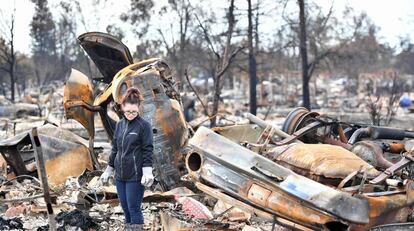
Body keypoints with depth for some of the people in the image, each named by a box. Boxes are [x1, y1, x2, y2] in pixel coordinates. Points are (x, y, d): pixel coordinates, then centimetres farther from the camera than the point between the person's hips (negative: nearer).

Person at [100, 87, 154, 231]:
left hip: (136, 176, -5)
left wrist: (147, 173, -17)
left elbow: (148, 151, -9)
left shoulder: (144, 125, -7)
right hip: (120, 175, 5)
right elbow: (115, 148, 15)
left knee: (134, 208, -3)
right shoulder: (120, 124, 8)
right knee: (125, 208, 11)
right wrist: (109, 170, 17)